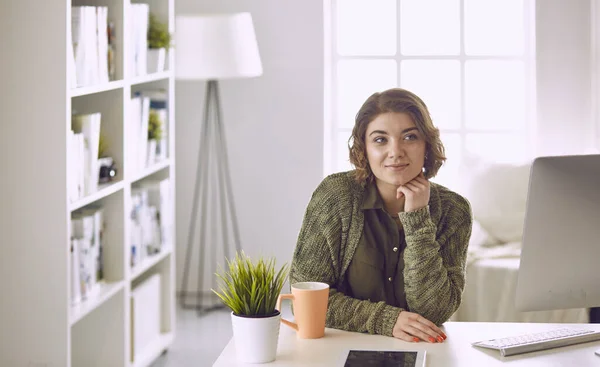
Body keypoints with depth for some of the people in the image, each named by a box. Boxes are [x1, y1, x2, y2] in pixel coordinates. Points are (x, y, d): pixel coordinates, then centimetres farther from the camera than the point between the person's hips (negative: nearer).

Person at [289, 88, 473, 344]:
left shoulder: (453, 211, -2)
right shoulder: (335, 195, -6)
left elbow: (434, 313, -10)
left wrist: (417, 218, -15)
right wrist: (385, 320, -17)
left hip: (418, 352, 1)